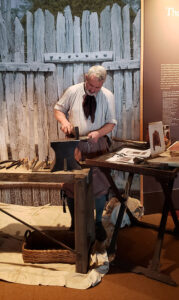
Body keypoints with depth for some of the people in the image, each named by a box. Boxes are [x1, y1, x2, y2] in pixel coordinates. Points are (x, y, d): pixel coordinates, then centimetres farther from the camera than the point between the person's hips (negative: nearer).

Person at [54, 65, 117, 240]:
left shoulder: (108, 96, -2)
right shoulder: (73, 91, -3)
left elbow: (111, 123, 1)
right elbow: (58, 109, 7)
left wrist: (98, 133, -18)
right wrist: (64, 120, -15)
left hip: (97, 145, 0)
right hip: (74, 145, 0)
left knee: (100, 186, 4)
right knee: (70, 185, 5)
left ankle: (98, 222, 26)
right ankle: (74, 224, 25)